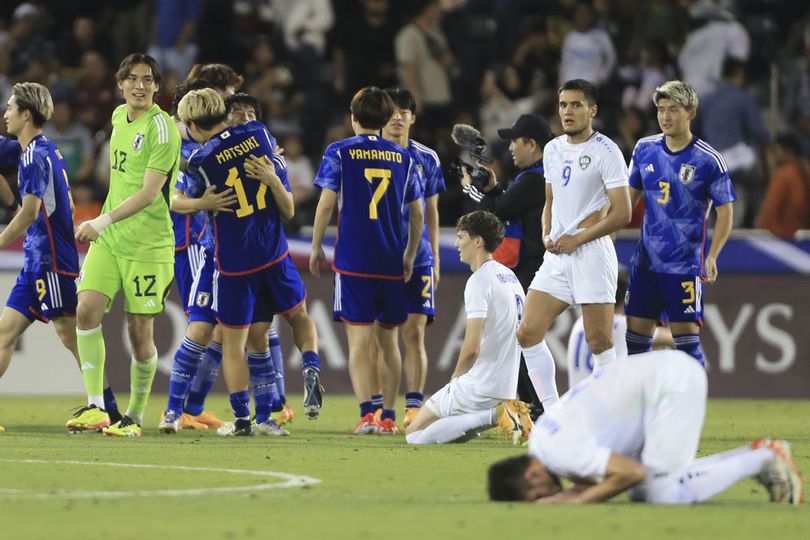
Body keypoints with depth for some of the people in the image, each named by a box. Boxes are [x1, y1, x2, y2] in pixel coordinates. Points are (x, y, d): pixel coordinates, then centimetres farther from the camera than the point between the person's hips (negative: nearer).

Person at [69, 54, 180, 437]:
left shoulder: (161, 128, -13)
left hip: (148, 244, -6)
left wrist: (102, 222, -25)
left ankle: (135, 416, 14)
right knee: (87, 309, -13)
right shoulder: (119, 117, 10)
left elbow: (149, 193, -20)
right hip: (107, 239, 6)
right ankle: (94, 406, -11)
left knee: (140, 331, -1)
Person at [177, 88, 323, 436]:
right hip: (274, 253, 3)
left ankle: (242, 418, 4)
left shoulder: (200, 162, -12)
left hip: (234, 261, -3)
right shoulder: (259, 134, -2)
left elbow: (192, 200, 9)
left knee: (234, 342, 7)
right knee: (298, 316, 24)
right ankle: (311, 368, -2)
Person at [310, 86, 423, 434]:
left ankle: (367, 414, -20)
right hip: (392, 262, 3)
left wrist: (316, 248, 3)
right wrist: (409, 257, 21)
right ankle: (388, 415, 18)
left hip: (353, 261, -3)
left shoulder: (339, 152, -1)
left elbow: (326, 202, -7)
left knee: (359, 339, -6)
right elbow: (417, 214, 10)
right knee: (388, 340, 14)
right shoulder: (404, 158, 9)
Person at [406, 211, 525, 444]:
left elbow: (472, 347, -22)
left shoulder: (479, 281, -16)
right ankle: (499, 413, 4)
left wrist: (455, 377, -2)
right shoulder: (510, 277, 14)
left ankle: (492, 416, -15)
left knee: (414, 435, -2)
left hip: (480, 389, -9)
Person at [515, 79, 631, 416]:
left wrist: (577, 239, -14)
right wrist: (547, 235, 6)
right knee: (528, 333, -1)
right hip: (556, 255, 7)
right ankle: (552, 413, 6)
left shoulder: (605, 151, -7)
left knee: (599, 342, -5)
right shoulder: (552, 150, 15)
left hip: (591, 252, -7)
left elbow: (622, 213, -11)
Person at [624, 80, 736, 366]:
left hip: (684, 265, -5)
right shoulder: (645, 149, 5)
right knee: (636, 336, 7)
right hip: (645, 262, 5)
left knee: (686, 338, -6)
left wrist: (711, 257, -14)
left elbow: (725, 212, -4)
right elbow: (630, 196, 16)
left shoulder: (708, 160, -9)